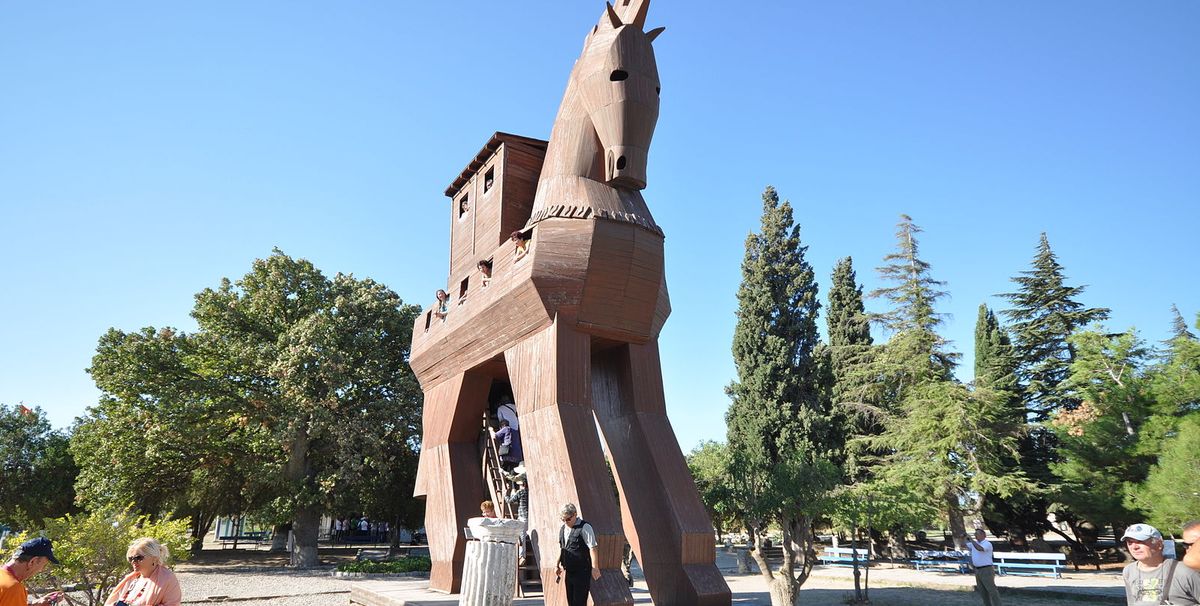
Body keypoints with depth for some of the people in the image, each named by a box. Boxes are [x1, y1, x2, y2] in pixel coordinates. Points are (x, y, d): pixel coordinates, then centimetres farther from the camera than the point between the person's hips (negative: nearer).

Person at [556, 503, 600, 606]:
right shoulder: (562, 529, 11)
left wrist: (595, 568, -19)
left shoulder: (584, 528, -12)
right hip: (569, 571, 7)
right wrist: (557, 565, 19)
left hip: (582, 571, -7)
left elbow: (592, 548, -15)